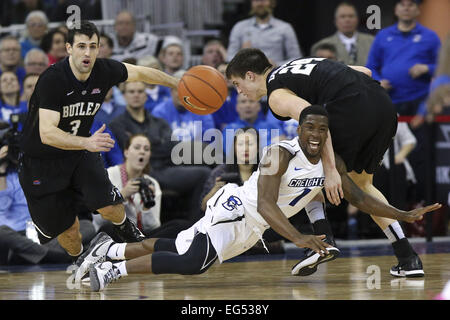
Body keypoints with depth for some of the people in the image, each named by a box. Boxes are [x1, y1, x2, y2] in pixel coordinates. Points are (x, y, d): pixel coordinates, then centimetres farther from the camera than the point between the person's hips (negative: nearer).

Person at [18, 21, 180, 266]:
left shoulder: (104, 71, -13)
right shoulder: (52, 79, -31)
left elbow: (141, 73, 7)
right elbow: (47, 134, -38)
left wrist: (179, 84, 12)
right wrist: (87, 142, -52)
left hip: (80, 151, 4)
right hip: (41, 161, -4)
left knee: (111, 209, -14)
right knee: (68, 231, 0)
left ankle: (124, 228, 23)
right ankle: (78, 259, 35)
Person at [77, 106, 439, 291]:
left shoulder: (332, 163, 1)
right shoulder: (281, 153, -23)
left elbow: (359, 198, 9)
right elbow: (265, 205, -31)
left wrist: (403, 215, 0)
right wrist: (297, 238, -43)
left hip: (253, 229, 8)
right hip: (235, 209, -8)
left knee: (179, 249, 9)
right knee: (191, 262, -26)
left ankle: (110, 249, 21)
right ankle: (112, 269, -16)